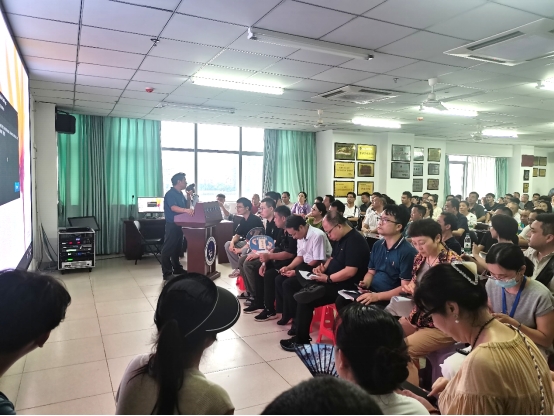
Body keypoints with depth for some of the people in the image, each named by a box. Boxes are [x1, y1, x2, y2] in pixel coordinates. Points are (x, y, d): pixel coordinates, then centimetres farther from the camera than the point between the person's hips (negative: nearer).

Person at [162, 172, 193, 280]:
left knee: (178, 248, 18)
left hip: (179, 225, 9)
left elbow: (187, 206, 15)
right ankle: (167, 273, -2)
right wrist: (186, 210, -47)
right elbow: (173, 208, -31)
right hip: (172, 225, -9)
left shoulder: (180, 194, 14)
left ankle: (177, 268, 30)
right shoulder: (170, 194, -15)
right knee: (168, 249, -4)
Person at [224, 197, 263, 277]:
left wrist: (241, 249, -26)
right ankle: (237, 268, 0)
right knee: (228, 244, -4)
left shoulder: (255, 220, -20)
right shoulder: (243, 220, 7)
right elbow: (237, 235, 12)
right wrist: (232, 242, -12)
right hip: (247, 242, 9)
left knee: (245, 251, -37)